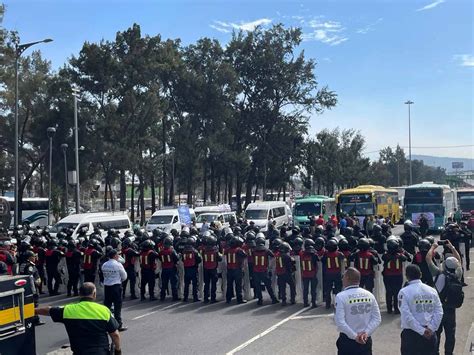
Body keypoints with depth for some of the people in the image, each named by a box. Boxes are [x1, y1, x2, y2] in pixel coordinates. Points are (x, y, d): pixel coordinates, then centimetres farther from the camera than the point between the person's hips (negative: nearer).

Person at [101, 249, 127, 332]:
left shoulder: (104, 265, 4)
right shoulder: (118, 265, -11)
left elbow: (104, 275, 12)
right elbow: (124, 276, -4)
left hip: (106, 285, 5)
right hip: (116, 286, -5)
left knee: (107, 305, 11)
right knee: (117, 306, 1)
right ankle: (119, 325, 5)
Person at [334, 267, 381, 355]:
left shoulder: (341, 296, -14)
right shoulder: (369, 295, 1)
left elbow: (340, 321, -20)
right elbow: (377, 319, -1)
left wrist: (355, 336, -14)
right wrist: (366, 333, -8)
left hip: (347, 341, -4)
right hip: (366, 340, 4)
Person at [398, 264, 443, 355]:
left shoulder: (404, 292, -9)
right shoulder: (432, 290, 5)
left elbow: (407, 315, -16)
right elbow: (439, 312, -1)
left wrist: (422, 331, -13)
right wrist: (431, 328, -7)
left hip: (411, 334, -4)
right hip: (430, 334, 4)